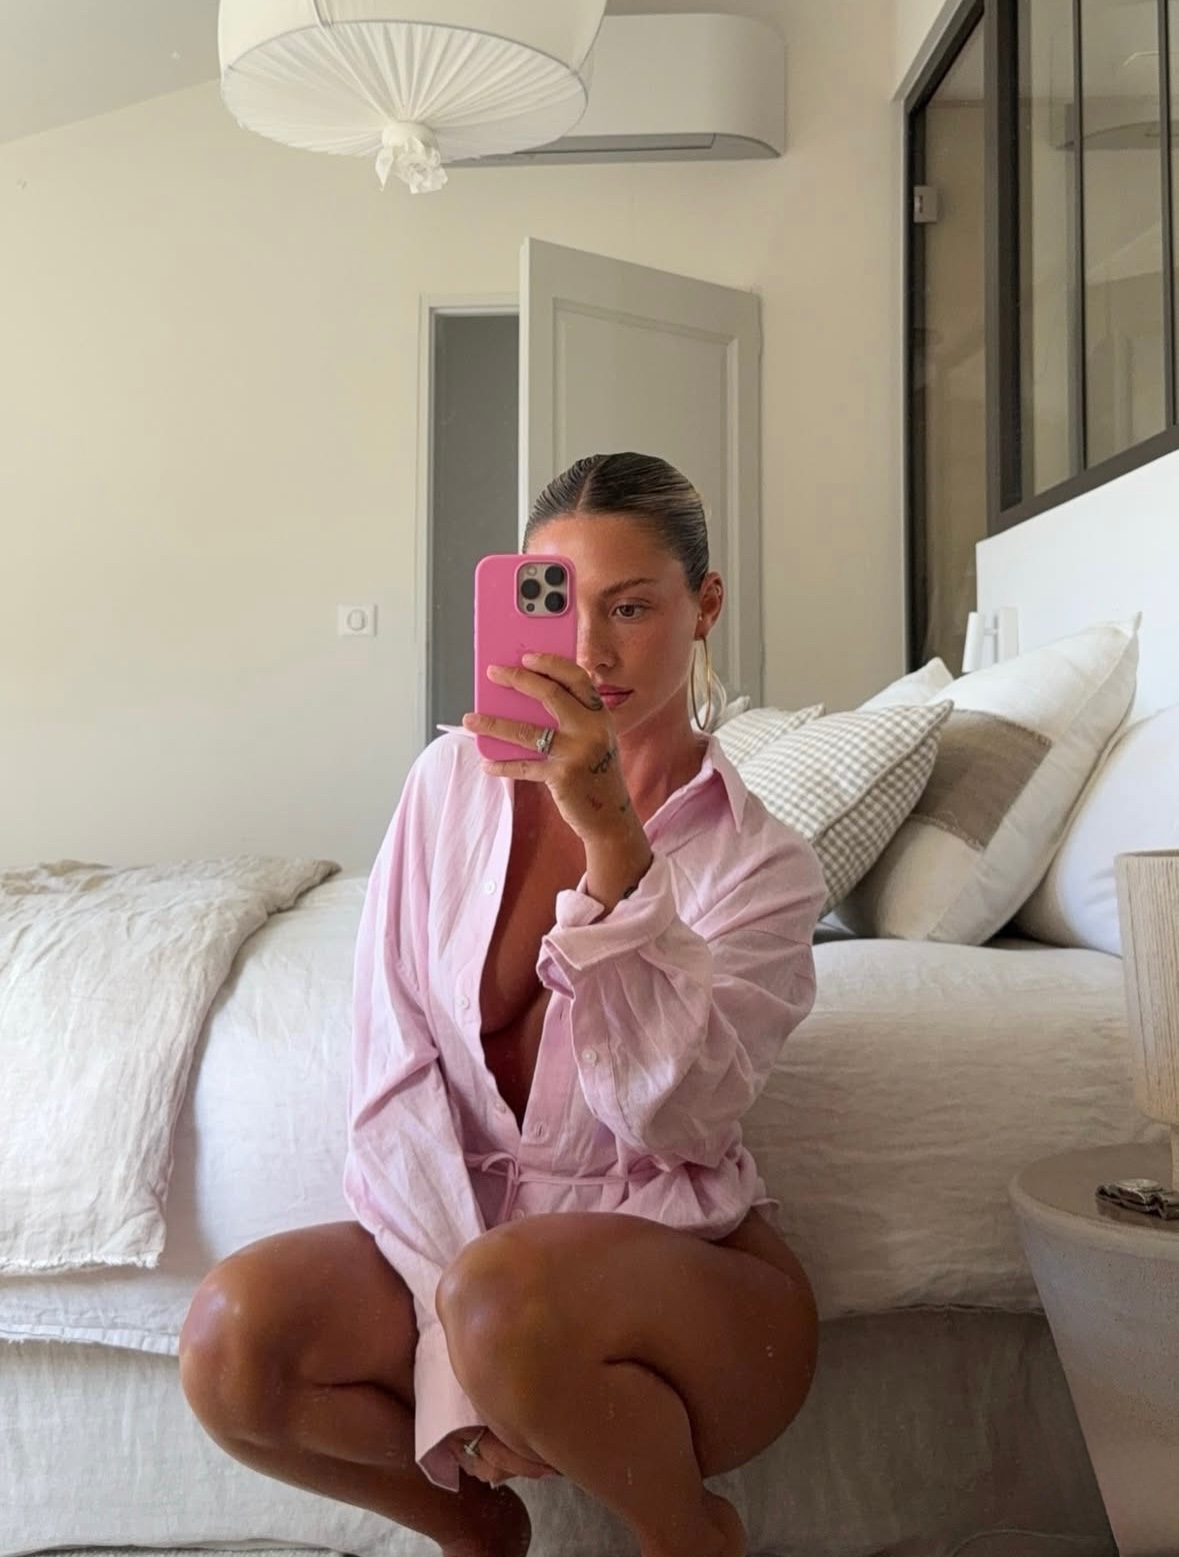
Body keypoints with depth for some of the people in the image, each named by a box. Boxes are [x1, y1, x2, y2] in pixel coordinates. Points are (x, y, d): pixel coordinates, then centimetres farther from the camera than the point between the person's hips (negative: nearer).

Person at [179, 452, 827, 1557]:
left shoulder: (760, 864, -6)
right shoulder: (457, 780, -1)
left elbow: (669, 1105, -21)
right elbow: (392, 1070, -6)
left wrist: (610, 835, -30)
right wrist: (461, 1332, -15)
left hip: (686, 1262, -2)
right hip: (453, 1230, 3)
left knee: (511, 1293, -35)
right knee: (232, 1336, -24)